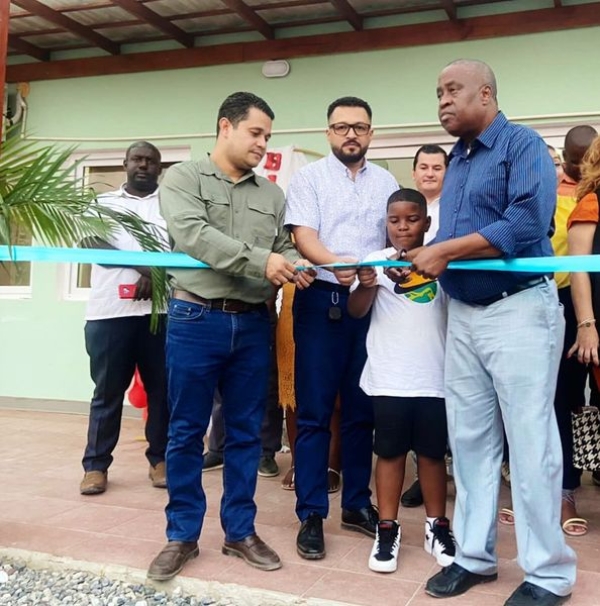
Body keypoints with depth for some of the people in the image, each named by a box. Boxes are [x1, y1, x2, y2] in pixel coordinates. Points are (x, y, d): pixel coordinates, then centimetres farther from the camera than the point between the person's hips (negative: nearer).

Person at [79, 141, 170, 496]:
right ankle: (96, 464, 11)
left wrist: (157, 273, -17)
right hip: (110, 310, 0)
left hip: (161, 309, 0)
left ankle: (160, 459, 16)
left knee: (162, 387, 5)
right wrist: (143, 266, -15)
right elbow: (92, 241, -2)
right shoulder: (103, 203, 16)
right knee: (107, 391, 3)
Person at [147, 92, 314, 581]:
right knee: (186, 432, 5)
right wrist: (260, 261, -22)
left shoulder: (272, 195, 14)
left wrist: (294, 267, -13)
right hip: (196, 319, -4)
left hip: (253, 324, 4)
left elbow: (285, 247, 12)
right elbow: (192, 235, -16)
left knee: (246, 432, 10)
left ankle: (241, 531, 23)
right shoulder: (184, 178, 0)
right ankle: (182, 535, 18)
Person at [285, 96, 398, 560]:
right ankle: (311, 515, 7)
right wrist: (334, 264, -29)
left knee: (362, 410, 10)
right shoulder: (309, 178, 3)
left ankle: (357, 504, 23)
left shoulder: (386, 182, 14)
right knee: (315, 412, -1)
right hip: (322, 299, -3)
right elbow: (304, 236, -9)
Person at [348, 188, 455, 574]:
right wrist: (365, 285, -26)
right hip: (389, 376, -1)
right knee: (391, 451, 7)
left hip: (434, 375, 1)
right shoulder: (376, 261, 1)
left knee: (433, 451, 11)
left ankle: (437, 526, 24)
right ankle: (388, 529, 16)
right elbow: (356, 311, -6)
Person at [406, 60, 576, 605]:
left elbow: (527, 224, -21)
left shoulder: (522, 144, -7)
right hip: (462, 314, 8)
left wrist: (446, 251, -16)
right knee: (470, 439, 11)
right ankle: (474, 555, 24)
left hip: (518, 309, -7)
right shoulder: (456, 160, 16)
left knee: (530, 444, -1)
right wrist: (425, 261, -5)